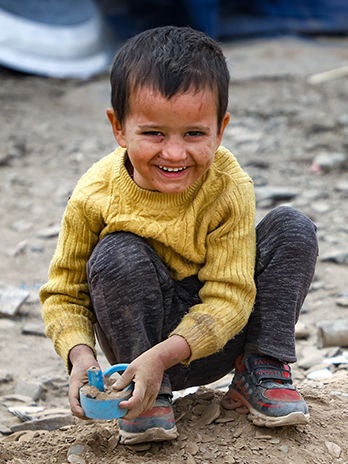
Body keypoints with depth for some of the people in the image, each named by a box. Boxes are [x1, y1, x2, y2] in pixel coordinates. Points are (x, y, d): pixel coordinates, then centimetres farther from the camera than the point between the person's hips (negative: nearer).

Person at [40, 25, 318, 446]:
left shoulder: (228, 189, -19)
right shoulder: (95, 197, -18)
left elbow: (229, 297, -22)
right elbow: (63, 294, -7)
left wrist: (163, 355, -36)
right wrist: (80, 355, -29)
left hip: (211, 339, 1)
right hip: (140, 331, 0)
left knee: (292, 228, -16)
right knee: (118, 256, -31)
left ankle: (262, 372, -5)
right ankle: (151, 398, -14)